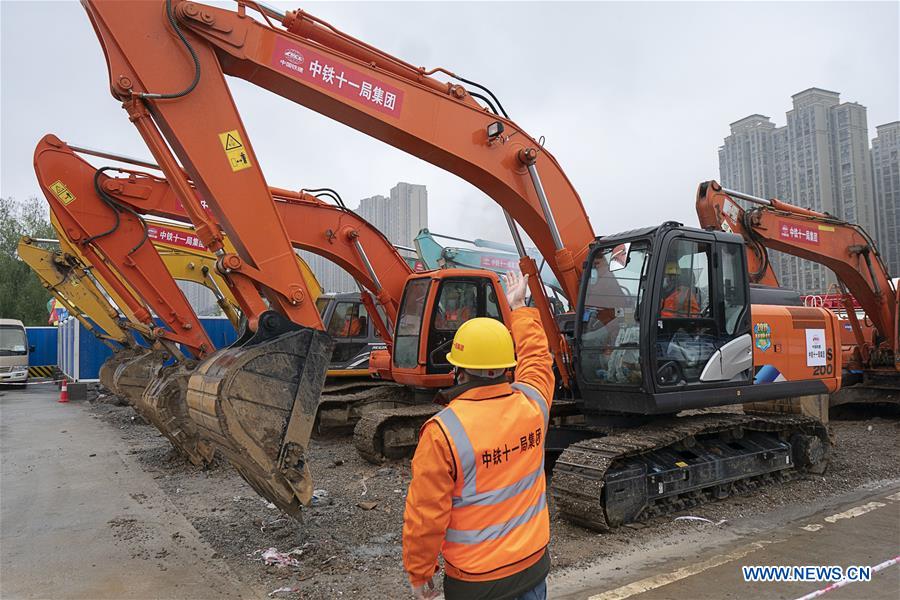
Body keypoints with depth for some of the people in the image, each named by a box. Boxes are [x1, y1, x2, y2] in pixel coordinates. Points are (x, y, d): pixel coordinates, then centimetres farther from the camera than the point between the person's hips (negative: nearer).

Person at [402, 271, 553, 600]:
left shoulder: (442, 431, -26)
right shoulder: (532, 405, -12)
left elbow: (425, 515, -18)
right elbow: (536, 354, 9)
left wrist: (418, 573, -1)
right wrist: (519, 307, 24)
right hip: (534, 562, 4)